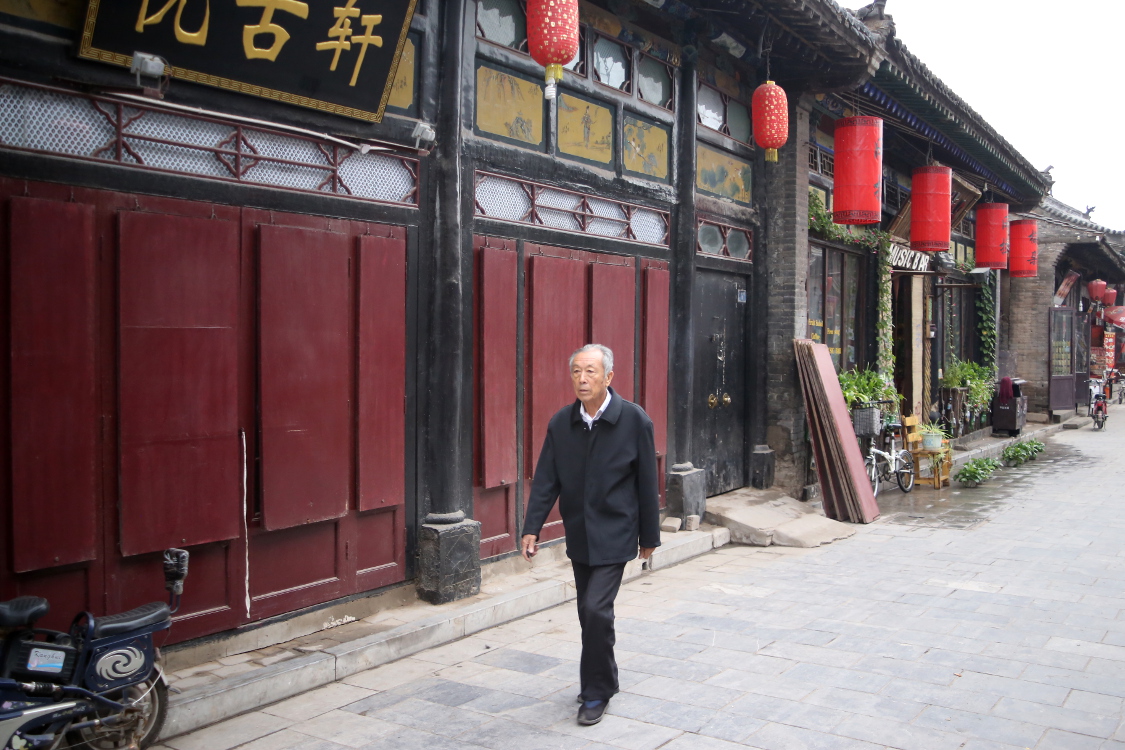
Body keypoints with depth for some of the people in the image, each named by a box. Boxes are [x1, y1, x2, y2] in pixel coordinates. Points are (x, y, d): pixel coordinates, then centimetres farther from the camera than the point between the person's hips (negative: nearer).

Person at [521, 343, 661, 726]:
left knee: (596, 609, -12)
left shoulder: (634, 420, -11)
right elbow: (545, 480, 0)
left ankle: (596, 693, 5)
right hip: (578, 535, 5)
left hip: (614, 535, -4)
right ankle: (604, 680, 34)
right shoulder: (561, 423, -1)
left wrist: (649, 536, -1)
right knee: (589, 612, 14)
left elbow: (647, 483, -5)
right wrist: (531, 528, -9)